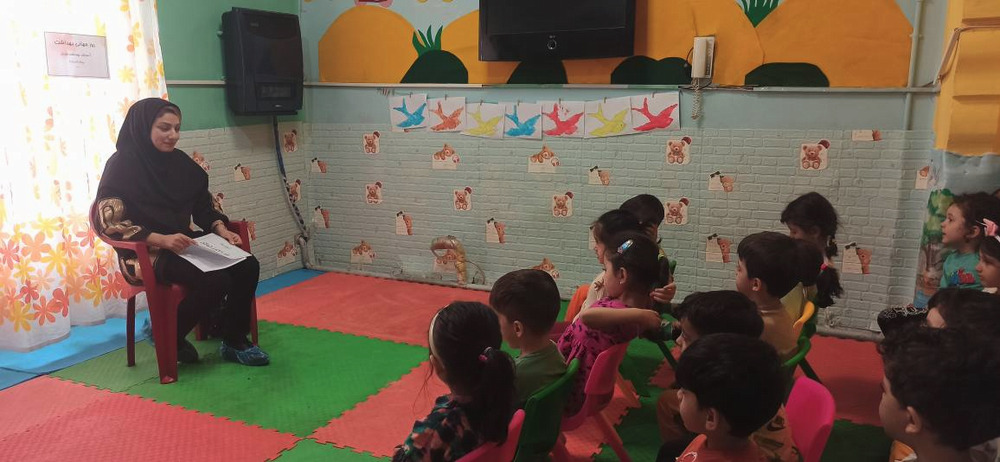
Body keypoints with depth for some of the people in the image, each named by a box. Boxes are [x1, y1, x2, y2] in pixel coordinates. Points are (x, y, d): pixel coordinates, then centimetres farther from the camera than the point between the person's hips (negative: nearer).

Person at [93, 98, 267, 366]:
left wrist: (220, 229, -4)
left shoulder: (179, 161, 9)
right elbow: (108, 221, -16)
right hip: (145, 253, -7)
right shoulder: (122, 165, -9)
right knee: (216, 281, -28)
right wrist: (160, 239, -26)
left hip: (184, 245, 7)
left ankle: (234, 342, 0)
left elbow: (203, 205, 17)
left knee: (247, 266, -15)